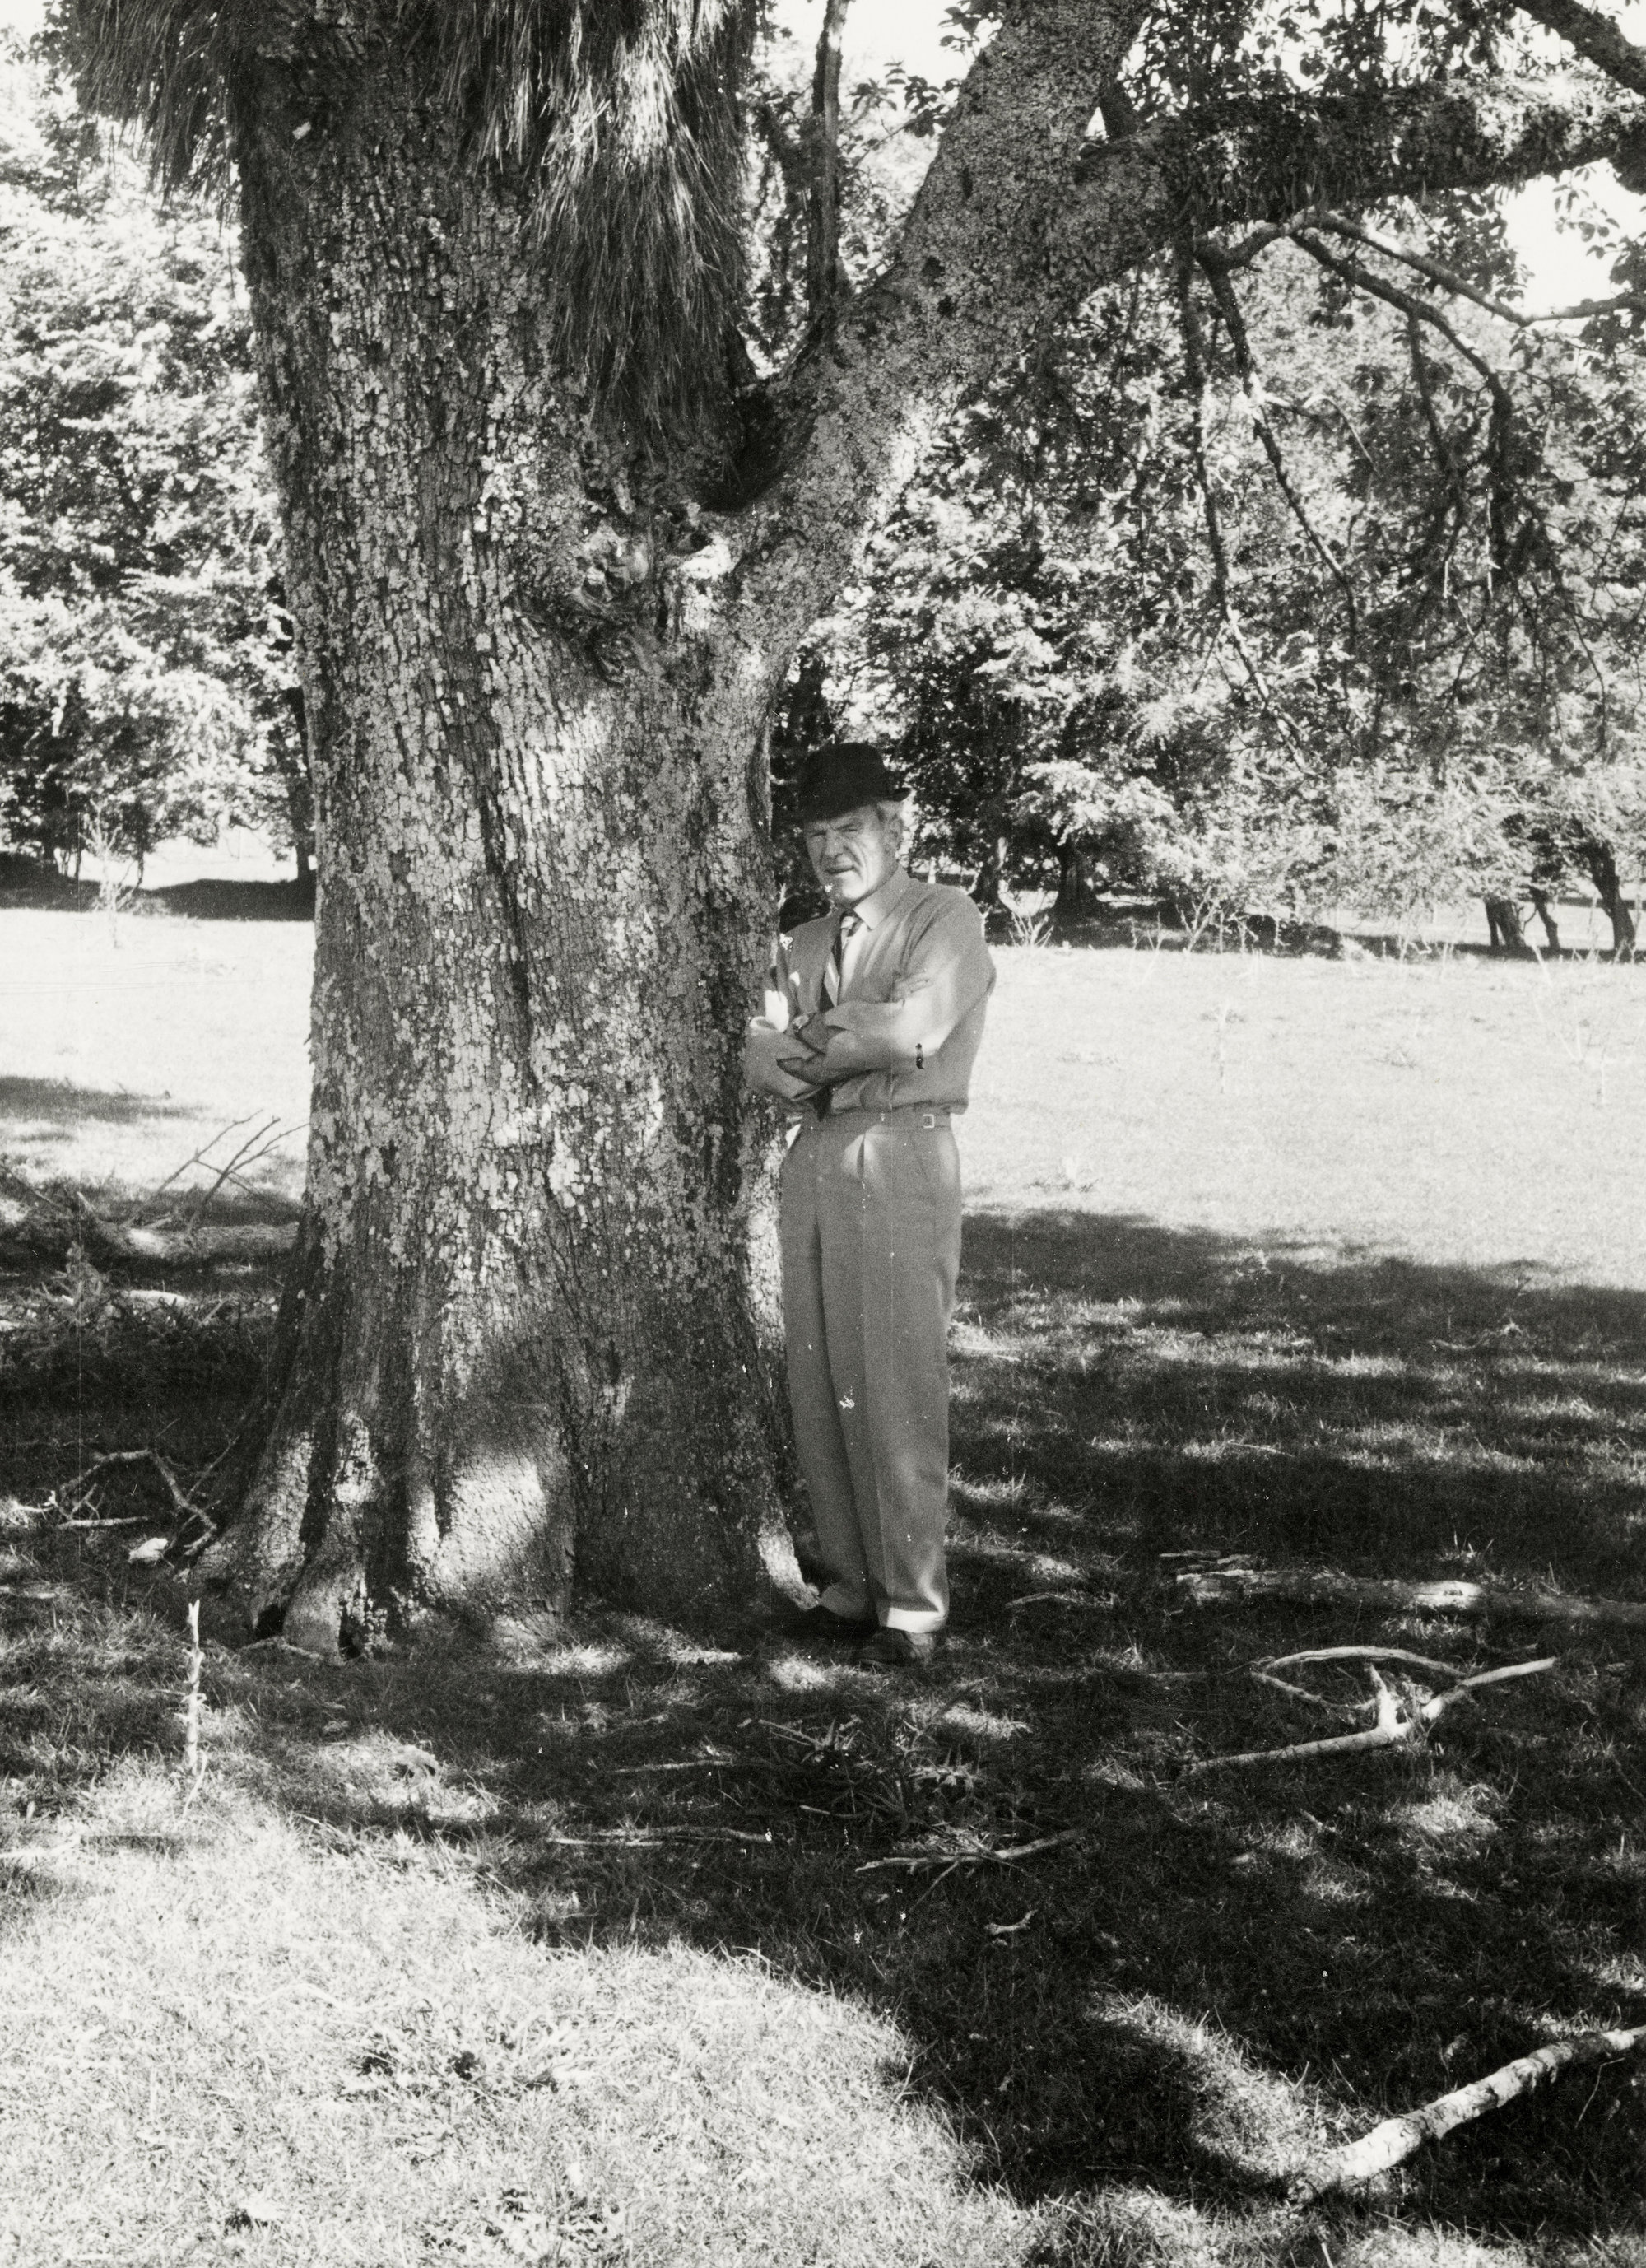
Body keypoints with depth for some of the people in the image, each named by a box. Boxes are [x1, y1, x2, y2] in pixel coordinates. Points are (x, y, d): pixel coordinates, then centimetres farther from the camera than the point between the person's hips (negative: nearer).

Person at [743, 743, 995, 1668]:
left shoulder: (945, 919, 0)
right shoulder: (806, 942, 20)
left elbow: (909, 1030, -17)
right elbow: (761, 1056, 8)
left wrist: (812, 1039, -3)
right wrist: (850, 1044, -12)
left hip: (900, 1153, -7)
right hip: (812, 1157, 7)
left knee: (896, 1389, -9)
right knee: (821, 1390, 6)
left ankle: (913, 1608, -4)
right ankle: (852, 1589, 14)